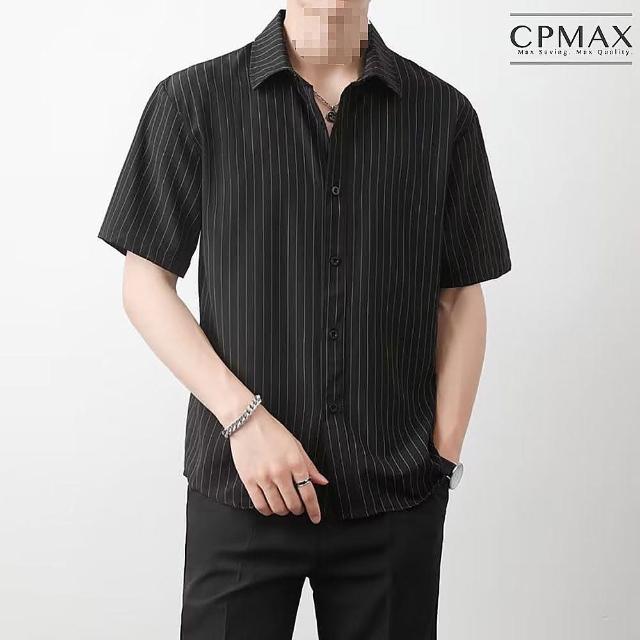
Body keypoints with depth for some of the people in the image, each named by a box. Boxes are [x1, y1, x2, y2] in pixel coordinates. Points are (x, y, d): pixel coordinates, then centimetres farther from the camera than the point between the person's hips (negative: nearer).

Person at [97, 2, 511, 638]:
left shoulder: (444, 113, 3)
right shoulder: (194, 100, -1)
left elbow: (460, 300, 7)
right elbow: (146, 283, 0)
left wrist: (444, 456, -2)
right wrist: (243, 417, -11)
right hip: (240, 490, -1)